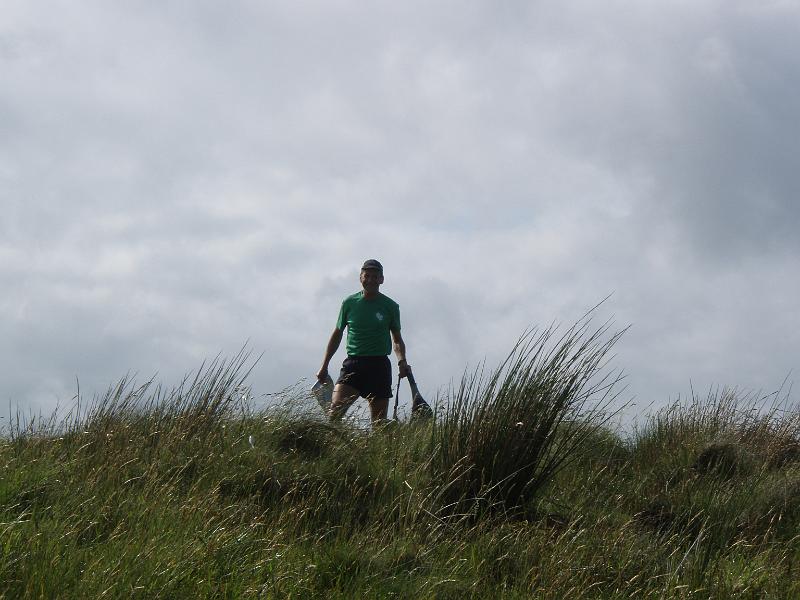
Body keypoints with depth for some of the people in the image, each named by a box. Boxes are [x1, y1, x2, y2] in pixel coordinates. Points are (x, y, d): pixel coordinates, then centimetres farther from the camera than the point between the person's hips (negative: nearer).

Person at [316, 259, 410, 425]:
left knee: (379, 422, 2)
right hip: (353, 362, 0)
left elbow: (397, 340, 14)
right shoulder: (350, 303, 7)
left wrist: (402, 361, -6)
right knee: (335, 411, -19)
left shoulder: (390, 306, 5)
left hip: (379, 364, 0)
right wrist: (324, 366, 14)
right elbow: (337, 335, 16)